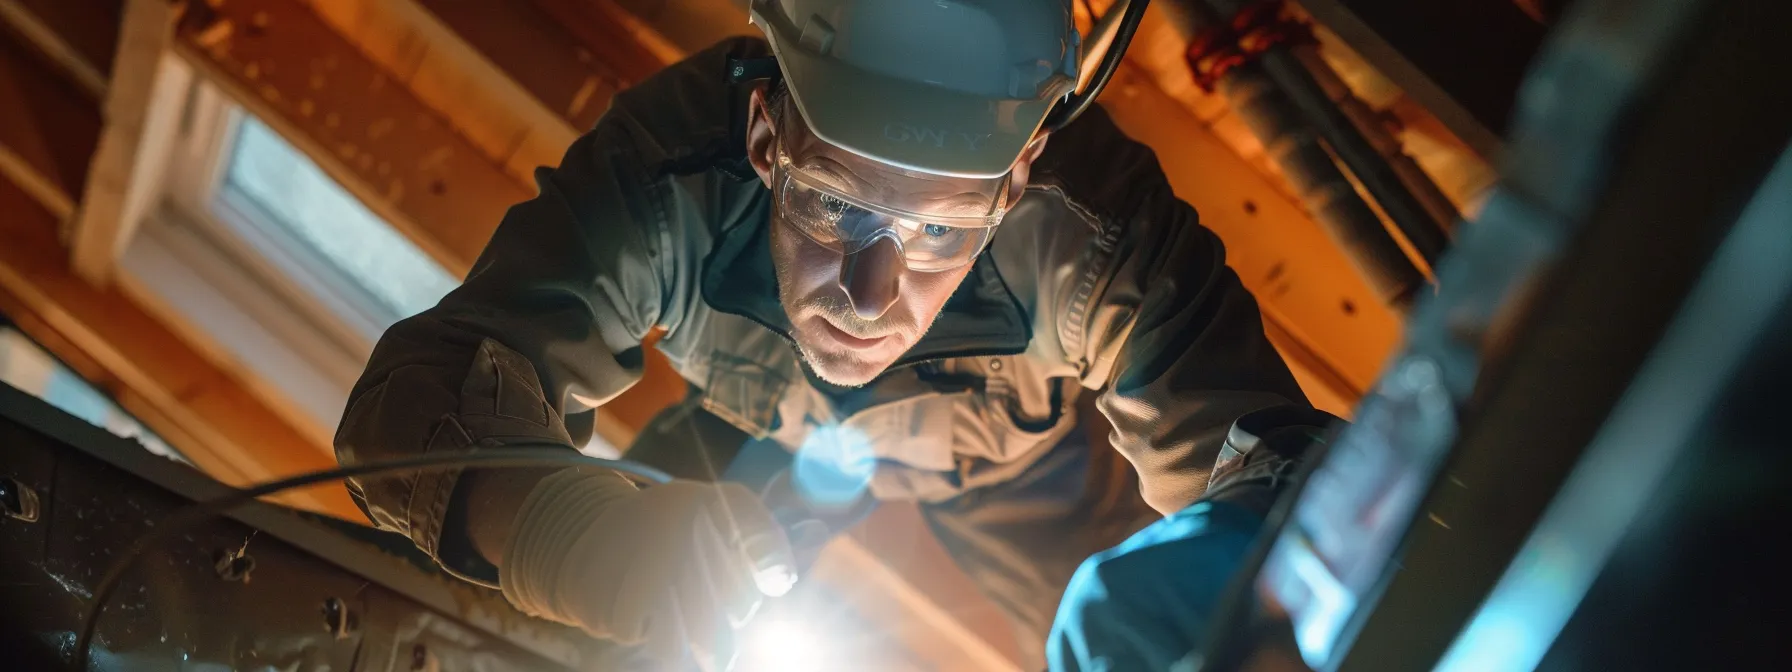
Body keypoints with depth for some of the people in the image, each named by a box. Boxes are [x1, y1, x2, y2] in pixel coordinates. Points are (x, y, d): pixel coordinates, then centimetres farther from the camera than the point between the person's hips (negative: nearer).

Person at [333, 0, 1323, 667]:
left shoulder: (1094, 233, -43)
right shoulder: (668, 183, -41)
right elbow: (416, 394, -42)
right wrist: (547, 524, -66)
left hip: (1019, 466, 0)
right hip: (756, 440, 1)